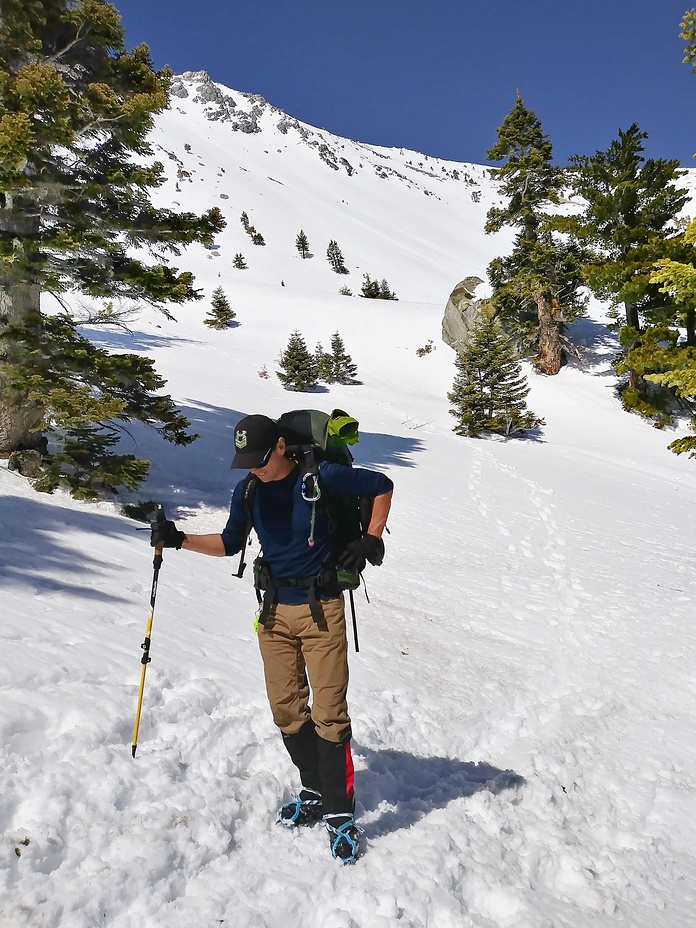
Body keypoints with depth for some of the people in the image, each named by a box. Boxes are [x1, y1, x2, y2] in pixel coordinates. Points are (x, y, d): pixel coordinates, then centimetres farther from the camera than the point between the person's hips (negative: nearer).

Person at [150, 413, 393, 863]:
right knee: (286, 709, 9)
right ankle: (316, 791, 27)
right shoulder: (248, 490, 2)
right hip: (275, 610, 5)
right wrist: (179, 539, 2)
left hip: (321, 609, -5)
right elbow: (231, 543, 14)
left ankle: (340, 813, 10)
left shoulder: (319, 477, -13)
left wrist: (371, 540, -8)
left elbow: (382, 485, -2)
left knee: (329, 712, -3)